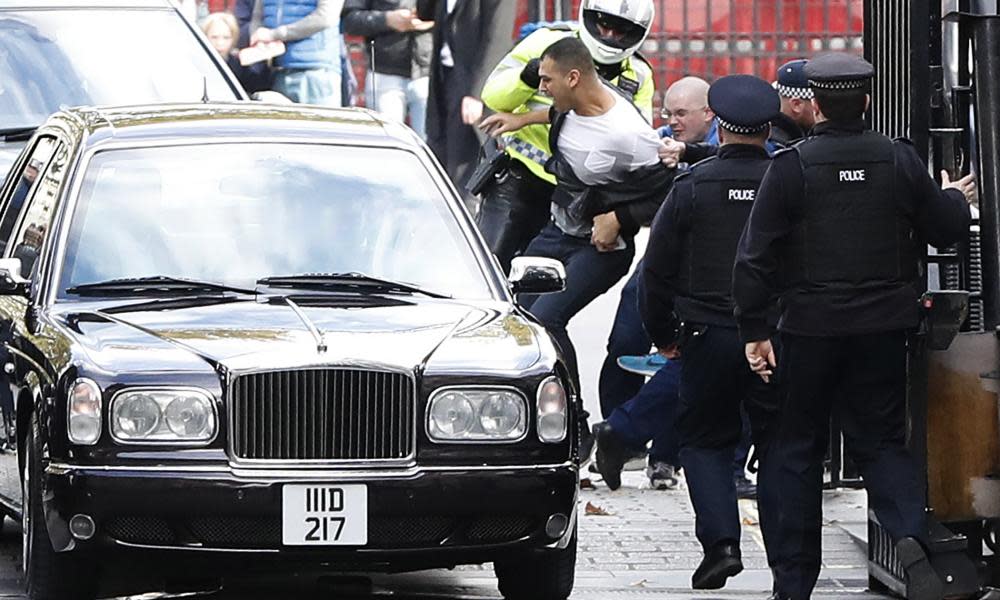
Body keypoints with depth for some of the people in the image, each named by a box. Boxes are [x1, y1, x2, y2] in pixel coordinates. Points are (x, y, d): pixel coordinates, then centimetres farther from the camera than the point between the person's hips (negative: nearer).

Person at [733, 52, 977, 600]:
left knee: (799, 450, 10)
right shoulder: (899, 161, -2)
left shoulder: (791, 166, -9)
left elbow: (756, 256, -10)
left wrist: (754, 330, -3)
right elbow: (945, 229, 7)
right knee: (881, 441, 10)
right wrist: (954, 200, 29)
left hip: (811, 328, -2)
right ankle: (911, 538, -17)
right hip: (883, 328, 2)